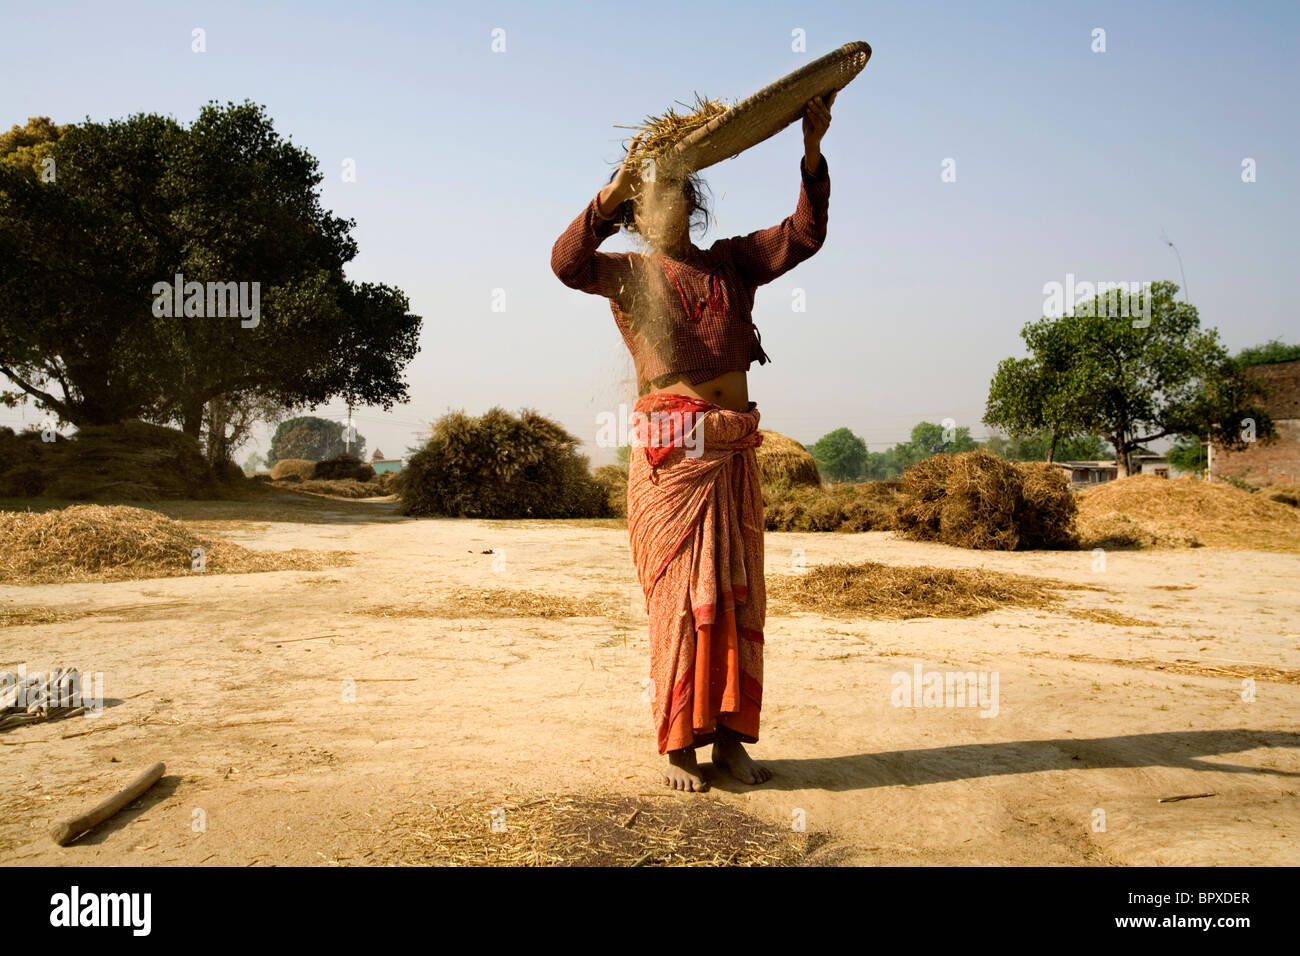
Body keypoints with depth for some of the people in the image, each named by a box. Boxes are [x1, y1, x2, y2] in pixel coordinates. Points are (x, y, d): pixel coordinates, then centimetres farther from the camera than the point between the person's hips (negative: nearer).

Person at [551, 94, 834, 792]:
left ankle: (729, 735, 14)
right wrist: (617, 185, -21)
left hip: (733, 452, 4)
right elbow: (566, 261, -14)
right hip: (670, 454, -4)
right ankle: (678, 746, 6)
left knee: (738, 595, 5)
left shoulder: (731, 262, 15)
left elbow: (804, 234, 5)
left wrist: (811, 150, -7)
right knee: (681, 597, -3)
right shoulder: (627, 273, 6)